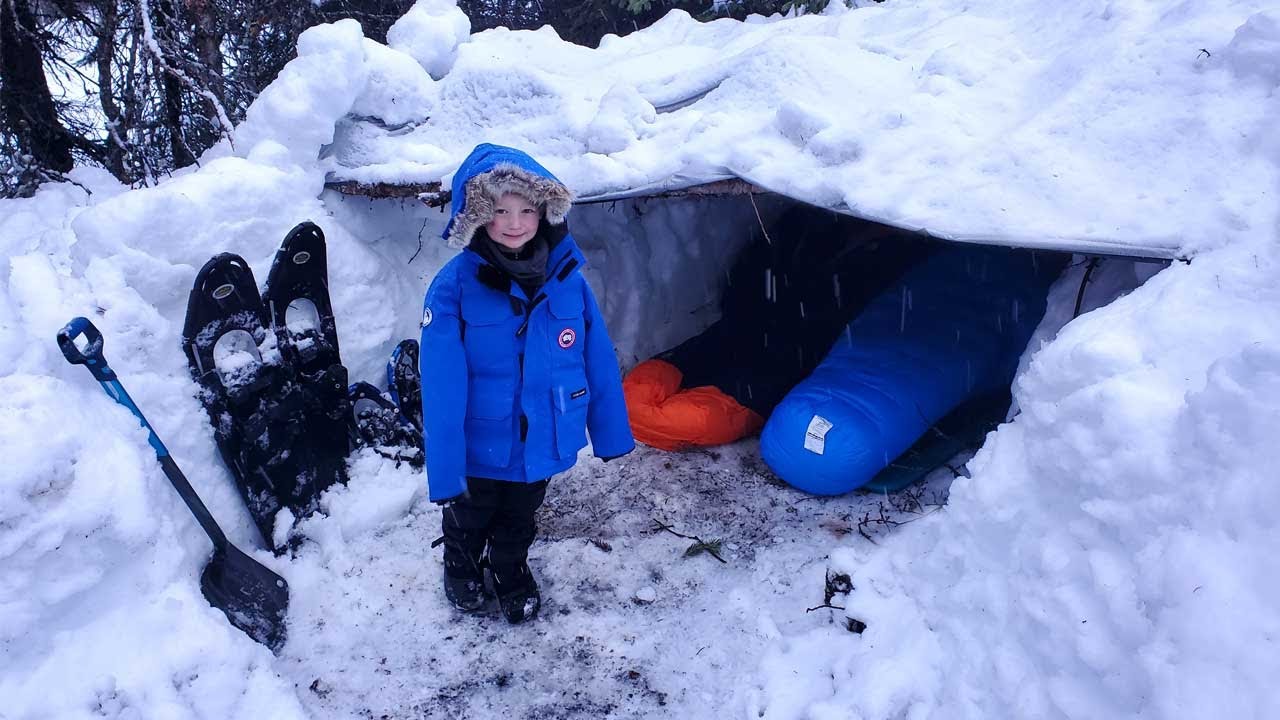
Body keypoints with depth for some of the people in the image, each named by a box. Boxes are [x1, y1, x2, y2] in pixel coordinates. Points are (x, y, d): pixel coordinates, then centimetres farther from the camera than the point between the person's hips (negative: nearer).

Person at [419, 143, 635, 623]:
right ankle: (461, 569, 57)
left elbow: (599, 361, -4)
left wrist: (610, 432, 1)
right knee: (468, 522, 27)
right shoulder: (454, 286, -22)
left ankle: (511, 571, 57)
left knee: (518, 524, 28)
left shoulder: (567, 278, -13)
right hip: (479, 450, -2)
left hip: (542, 444, 2)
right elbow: (441, 386, -22)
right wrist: (444, 470, -21)